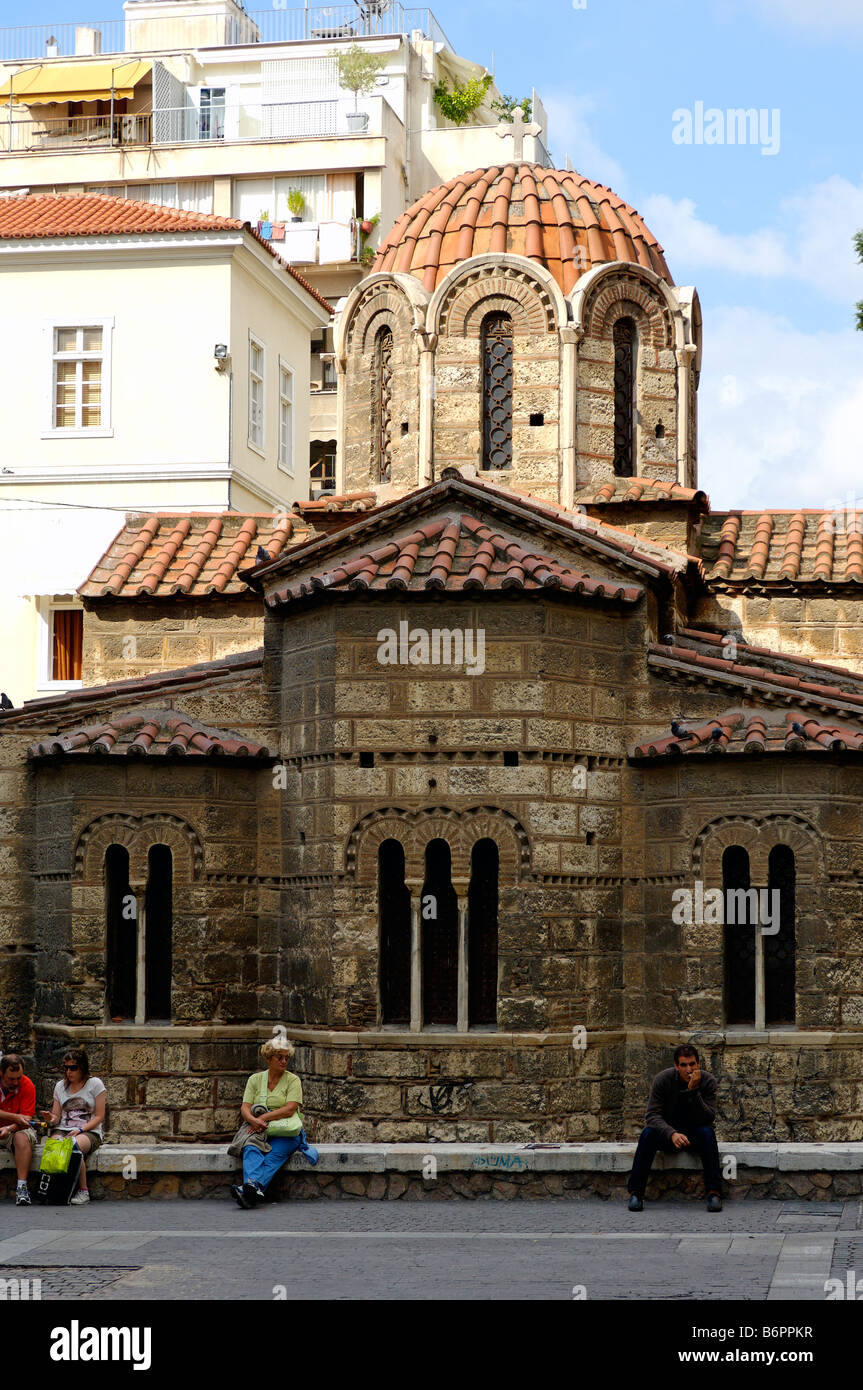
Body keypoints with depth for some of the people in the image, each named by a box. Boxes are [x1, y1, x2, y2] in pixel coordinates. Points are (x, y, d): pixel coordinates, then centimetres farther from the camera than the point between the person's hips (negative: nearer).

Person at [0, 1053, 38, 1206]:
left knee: (22, 1137, -34)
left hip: (18, 1130, -1)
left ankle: (22, 1187, -39)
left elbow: (27, 1119, -13)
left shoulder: (27, 1085, -10)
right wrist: (15, 1117, -29)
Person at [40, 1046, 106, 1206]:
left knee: (74, 1146, -38)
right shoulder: (60, 1086, 16)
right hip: (63, 1130, 3)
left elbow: (99, 1116, -1)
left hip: (89, 1132, -3)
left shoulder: (95, 1084, 3)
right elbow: (56, 1116, 16)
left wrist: (80, 1130, -15)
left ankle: (83, 1191, -25)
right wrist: (52, 1119, -10)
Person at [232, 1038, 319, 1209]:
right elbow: (245, 1107, 5)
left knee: (275, 1154, -35)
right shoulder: (255, 1079, 15)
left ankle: (251, 1189, -60)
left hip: (286, 1131, -2)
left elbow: (289, 1109, -7)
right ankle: (252, 1186, -58)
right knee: (251, 1149, -33)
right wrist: (253, 1120, -19)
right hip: (259, 1130, 2)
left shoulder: (293, 1080, 7)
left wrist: (263, 1118, -18)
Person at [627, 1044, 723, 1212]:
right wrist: (672, 1134, -39)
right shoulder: (663, 1079, -15)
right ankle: (636, 1192, -27)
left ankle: (714, 1192, -32)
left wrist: (694, 1091, -35)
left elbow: (708, 1118, -23)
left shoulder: (707, 1081, -14)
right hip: (668, 1131, 0)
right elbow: (652, 1114, -21)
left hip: (694, 1134, 0)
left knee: (708, 1132, -33)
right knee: (648, 1133, -31)